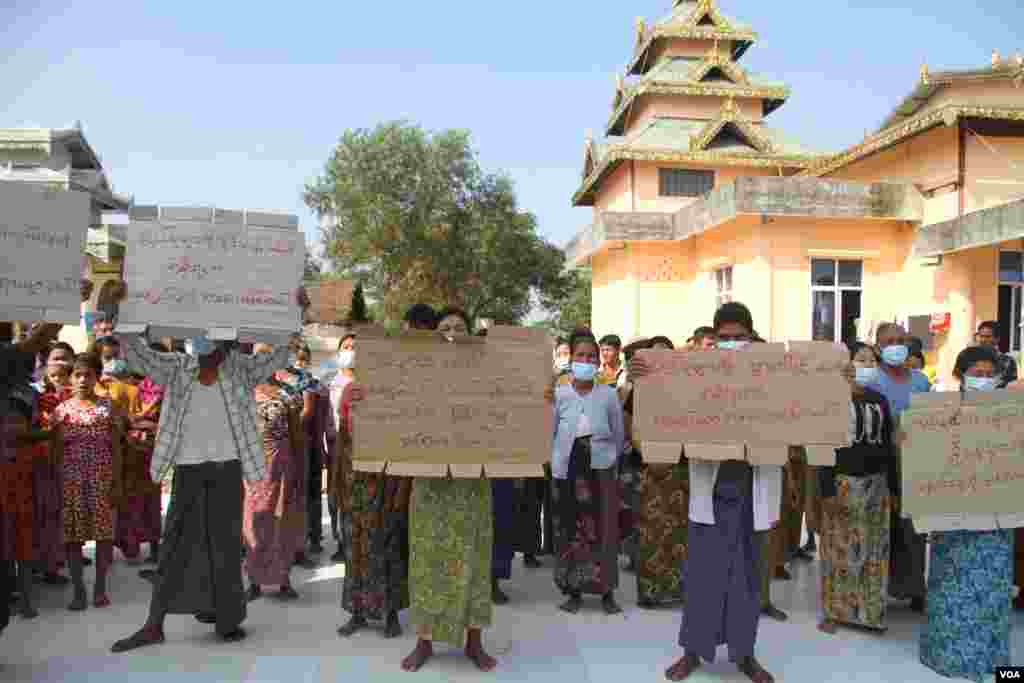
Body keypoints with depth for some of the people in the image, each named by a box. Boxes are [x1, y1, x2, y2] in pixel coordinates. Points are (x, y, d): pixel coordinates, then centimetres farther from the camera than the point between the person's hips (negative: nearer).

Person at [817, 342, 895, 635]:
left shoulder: (879, 400, 11)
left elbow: (888, 446, 13)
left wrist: (892, 486, 9)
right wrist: (827, 489, -15)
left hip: (876, 483, 5)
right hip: (843, 480, -5)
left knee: (874, 549, 8)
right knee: (840, 549, -1)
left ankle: (870, 610, 20)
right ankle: (833, 610, 10)